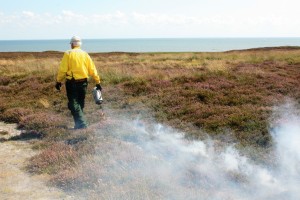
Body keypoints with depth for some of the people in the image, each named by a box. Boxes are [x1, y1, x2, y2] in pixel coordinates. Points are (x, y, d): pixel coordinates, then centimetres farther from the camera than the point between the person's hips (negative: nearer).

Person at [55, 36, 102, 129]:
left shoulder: (68, 54, -6)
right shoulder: (85, 54, 5)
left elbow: (62, 70, -10)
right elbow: (92, 70, 3)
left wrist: (58, 81, -2)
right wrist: (98, 82, 8)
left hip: (72, 83, -4)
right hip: (83, 83, 5)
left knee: (74, 104, -1)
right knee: (80, 104, 16)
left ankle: (81, 124, -12)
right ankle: (79, 124, 21)